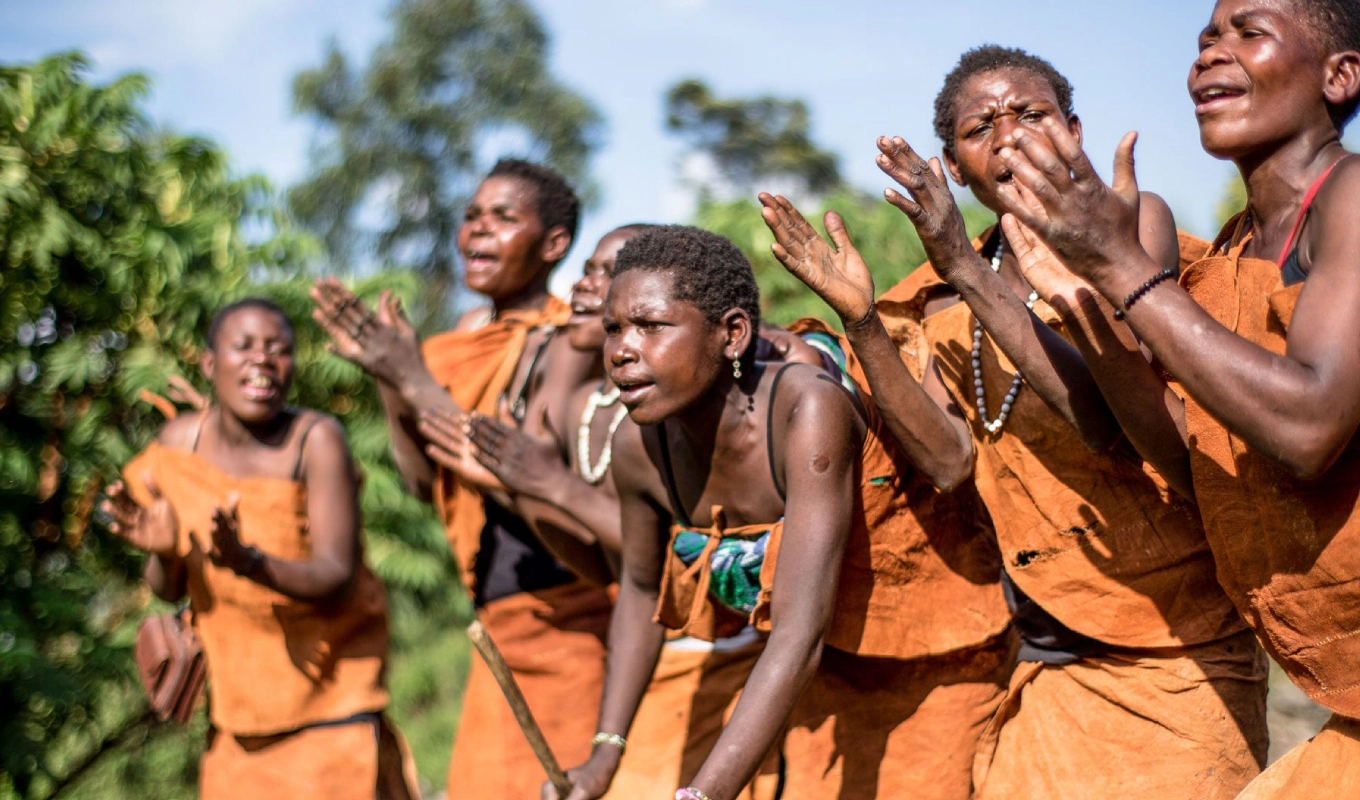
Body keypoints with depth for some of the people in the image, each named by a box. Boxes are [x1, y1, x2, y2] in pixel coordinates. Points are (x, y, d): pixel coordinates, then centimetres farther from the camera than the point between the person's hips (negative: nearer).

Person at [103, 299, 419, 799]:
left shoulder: (316, 440, -19)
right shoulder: (179, 441, -4)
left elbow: (338, 581, -24)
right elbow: (168, 589, 1)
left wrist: (249, 560, -40)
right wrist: (162, 550, -21)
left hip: (328, 694, -4)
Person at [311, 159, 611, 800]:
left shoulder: (567, 341, -13)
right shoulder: (470, 335, 9)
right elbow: (425, 480, 7)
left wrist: (414, 377, -22)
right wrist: (384, 375, -7)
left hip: (571, 619, -7)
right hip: (500, 625, 7)